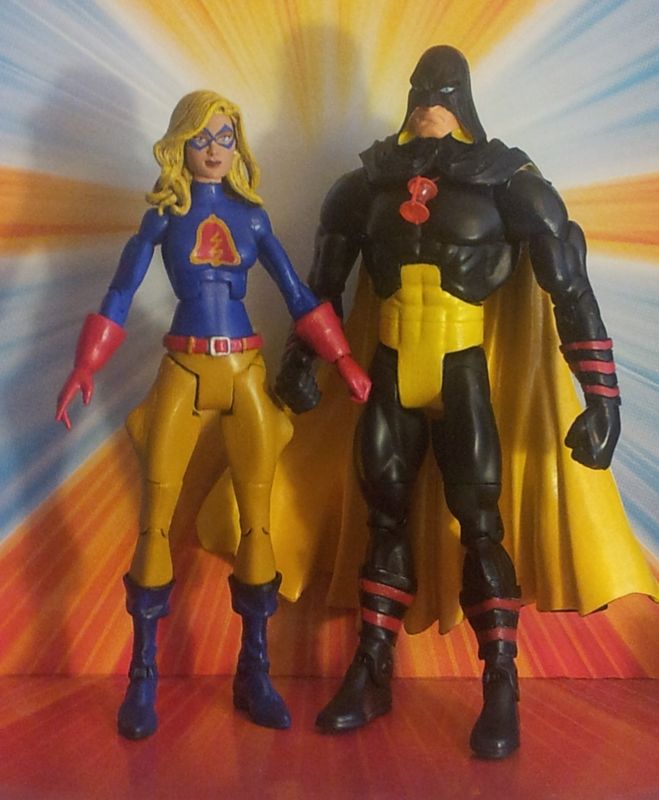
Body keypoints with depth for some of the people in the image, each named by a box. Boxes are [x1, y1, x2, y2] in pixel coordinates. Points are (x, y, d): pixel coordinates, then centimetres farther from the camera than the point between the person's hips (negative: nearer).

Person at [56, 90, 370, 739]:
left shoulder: (251, 215, 9)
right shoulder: (164, 215, 5)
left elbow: (297, 294, 9)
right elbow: (120, 294, 1)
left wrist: (344, 361, 3)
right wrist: (85, 368, -9)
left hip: (246, 370, 2)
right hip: (183, 371, -2)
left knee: (257, 519, 2)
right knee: (156, 519, -4)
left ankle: (254, 672, 12)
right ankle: (142, 677, 7)